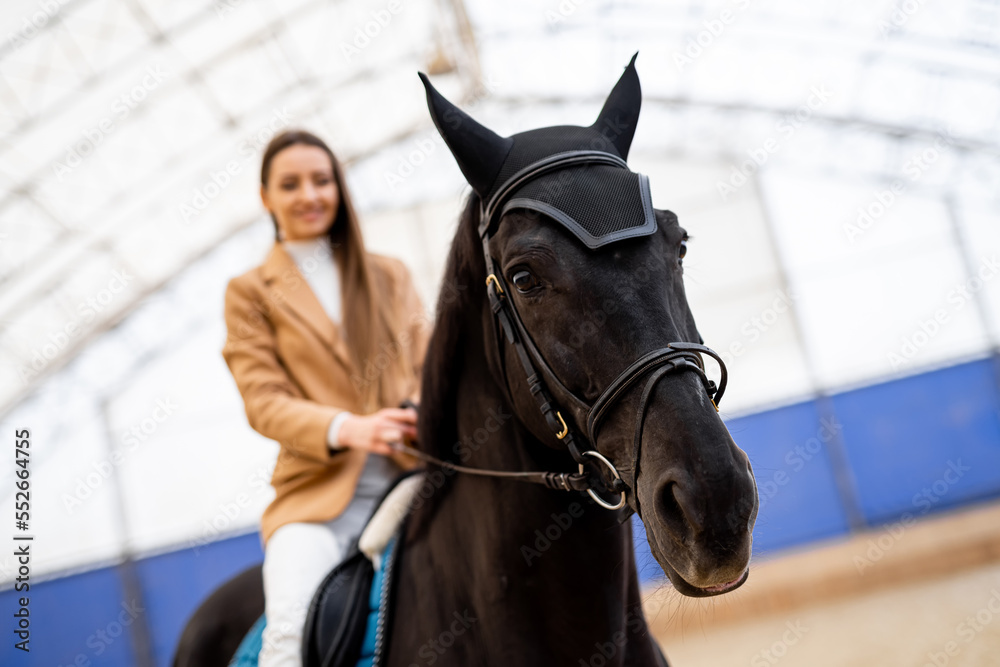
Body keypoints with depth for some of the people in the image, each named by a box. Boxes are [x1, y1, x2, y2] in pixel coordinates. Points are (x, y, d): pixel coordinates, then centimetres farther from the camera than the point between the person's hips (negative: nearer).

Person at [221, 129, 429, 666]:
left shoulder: (390, 276, 20)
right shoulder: (250, 293, 12)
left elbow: (427, 364, 12)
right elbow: (264, 401, 0)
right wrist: (346, 429, -19)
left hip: (412, 478, 3)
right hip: (319, 492, -2)